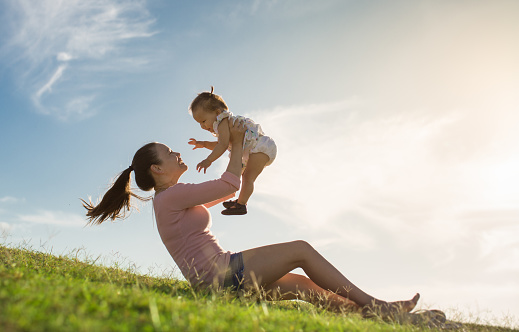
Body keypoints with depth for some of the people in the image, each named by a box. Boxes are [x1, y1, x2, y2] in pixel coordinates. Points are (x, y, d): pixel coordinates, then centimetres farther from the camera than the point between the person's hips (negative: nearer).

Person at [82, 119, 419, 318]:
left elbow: (229, 190, 25)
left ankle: (364, 311, 10)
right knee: (300, 249, -10)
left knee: (301, 284, 9)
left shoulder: (176, 200, 20)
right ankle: (373, 305, -3)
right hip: (220, 274, -10)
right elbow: (229, 185, -13)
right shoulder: (171, 196, -11)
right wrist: (237, 143, 0)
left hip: (224, 277, 10)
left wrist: (237, 148, 21)